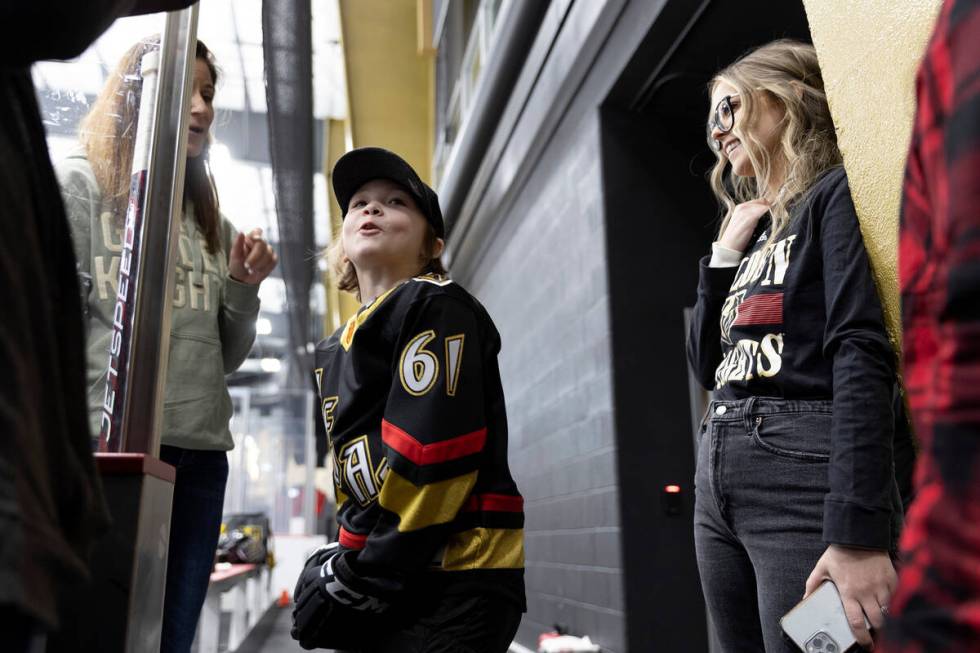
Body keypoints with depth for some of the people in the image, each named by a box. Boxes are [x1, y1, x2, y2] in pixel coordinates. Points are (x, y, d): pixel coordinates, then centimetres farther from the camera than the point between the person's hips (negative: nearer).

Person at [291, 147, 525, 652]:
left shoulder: (437, 308, -8)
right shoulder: (335, 350, 17)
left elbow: (431, 454, -18)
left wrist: (355, 572, -14)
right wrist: (347, 558, 5)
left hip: (455, 583, -8)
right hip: (390, 583, 8)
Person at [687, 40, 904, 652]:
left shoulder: (838, 194, -3)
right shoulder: (757, 228, 20)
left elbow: (862, 354, -17)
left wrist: (859, 532, -25)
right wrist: (726, 255, 8)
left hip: (806, 472, -8)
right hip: (718, 483, 8)